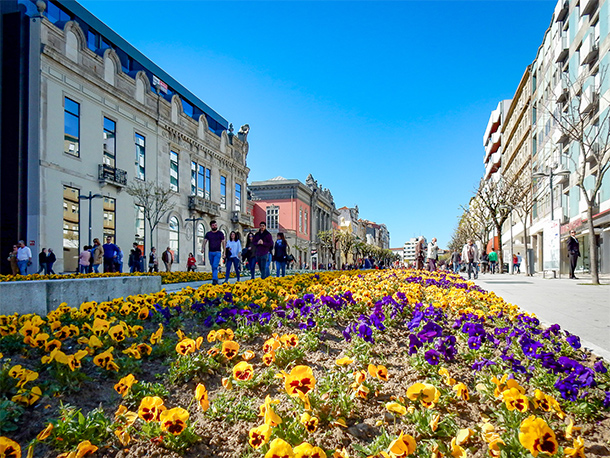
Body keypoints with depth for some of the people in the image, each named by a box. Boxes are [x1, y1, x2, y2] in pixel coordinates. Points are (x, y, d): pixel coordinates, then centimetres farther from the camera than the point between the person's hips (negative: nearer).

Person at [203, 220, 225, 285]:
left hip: (217, 252, -3)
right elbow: (205, 241, -2)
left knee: (215, 266, -16)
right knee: (213, 267, 8)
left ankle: (214, 280, -21)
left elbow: (223, 243, 3)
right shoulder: (208, 234, 9)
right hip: (210, 252, 4)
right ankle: (216, 280, 18)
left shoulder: (220, 233, 3)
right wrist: (203, 248, -21)